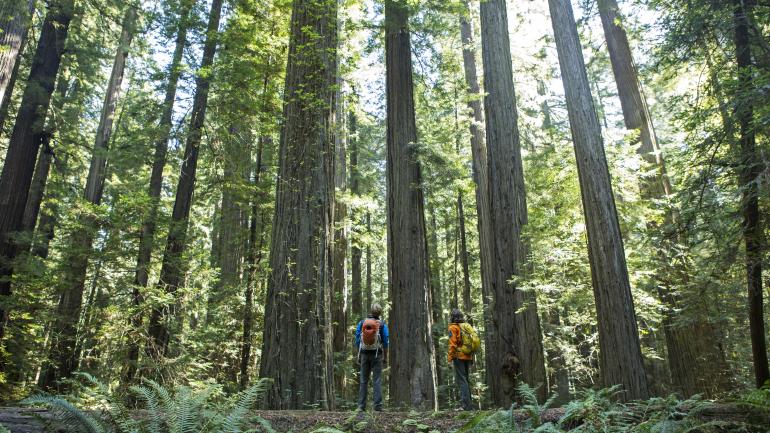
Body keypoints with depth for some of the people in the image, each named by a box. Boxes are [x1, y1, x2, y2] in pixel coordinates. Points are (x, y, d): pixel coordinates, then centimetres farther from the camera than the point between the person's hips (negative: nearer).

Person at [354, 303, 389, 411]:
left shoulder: (361, 323, 0)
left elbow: (357, 341, 2)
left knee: (363, 380, 8)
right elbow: (385, 343, -4)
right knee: (377, 380, 0)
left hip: (364, 354, 2)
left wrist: (358, 356, 11)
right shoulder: (382, 325, -5)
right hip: (377, 355, -2)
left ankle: (361, 406, 6)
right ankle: (378, 406, -3)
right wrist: (385, 358, 5)